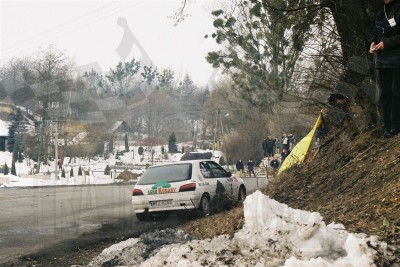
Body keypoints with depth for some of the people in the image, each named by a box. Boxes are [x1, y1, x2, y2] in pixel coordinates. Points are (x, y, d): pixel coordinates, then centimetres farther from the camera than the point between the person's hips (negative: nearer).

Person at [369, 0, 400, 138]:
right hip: (382, 58, 7)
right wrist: (373, 43, 1)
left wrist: (386, 43, -17)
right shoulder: (380, 14, 15)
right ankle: (388, 125, 9)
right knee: (385, 92, 5)